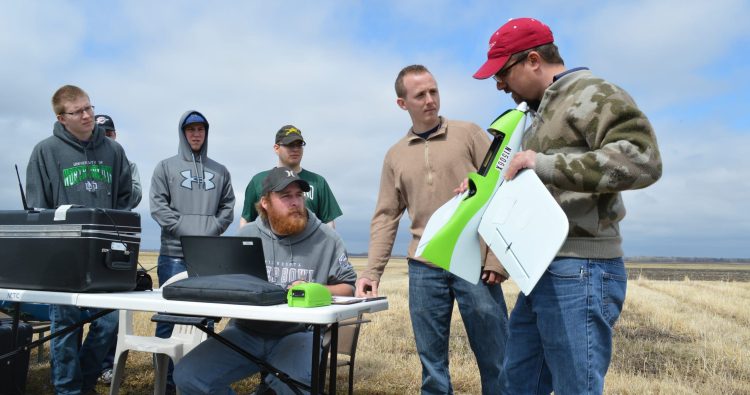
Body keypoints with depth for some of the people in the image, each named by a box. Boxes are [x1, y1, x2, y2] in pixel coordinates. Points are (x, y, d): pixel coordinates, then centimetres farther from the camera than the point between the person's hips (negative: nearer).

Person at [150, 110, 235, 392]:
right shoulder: (166, 167, 7)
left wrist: (212, 231, -6)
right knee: (169, 315, 1)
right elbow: (158, 206, -3)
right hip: (175, 254, -2)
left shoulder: (220, 171, 15)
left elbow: (227, 208, 11)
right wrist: (184, 230, -13)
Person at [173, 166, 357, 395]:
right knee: (187, 376, -12)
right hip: (245, 332, 3)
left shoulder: (326, 239, 0)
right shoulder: (246, 235, 7)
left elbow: (348, 287, 4)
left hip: (297, 334, -3)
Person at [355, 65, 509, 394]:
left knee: (495, 361, 3)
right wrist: (372, 271, 1)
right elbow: (385, 217, 11)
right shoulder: (395, 156, 12)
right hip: (424, 268, 3)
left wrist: (499, 257, -10)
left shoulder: (469, 134, 3)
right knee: (432, 365, 10)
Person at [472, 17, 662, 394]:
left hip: (579, 274, -10)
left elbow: (642, 160, -24)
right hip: (544, 272, 10)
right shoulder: (544, 109, 20)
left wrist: (547, 164, -26)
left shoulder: (590, 94, -8)